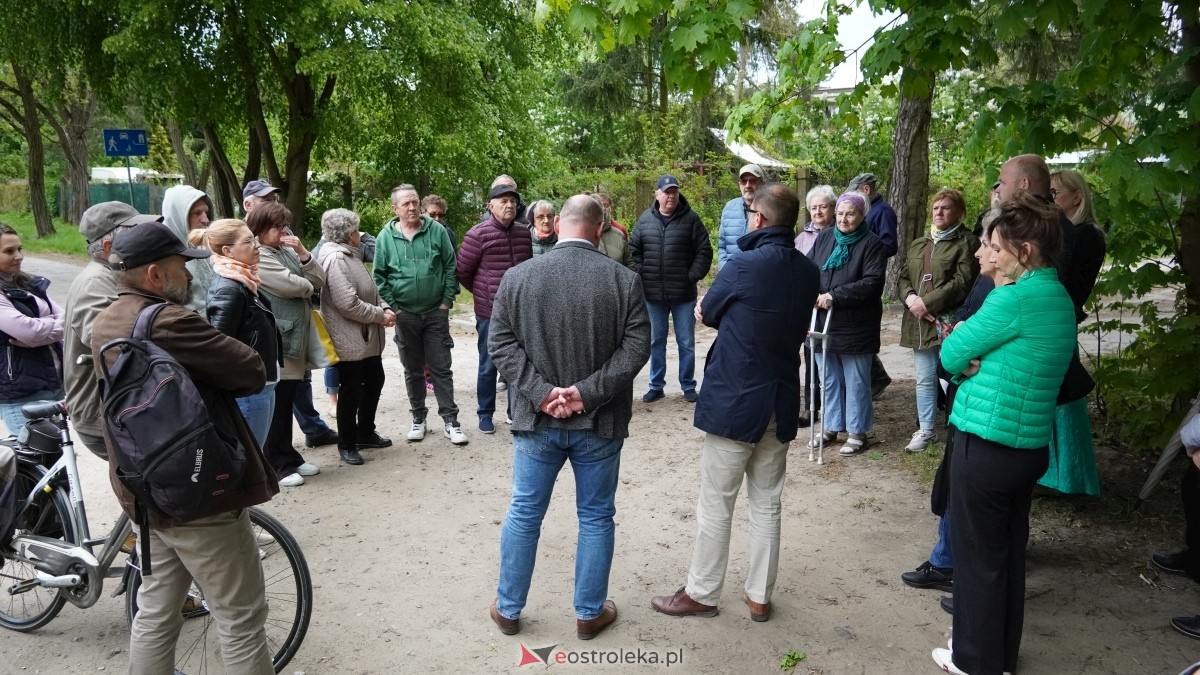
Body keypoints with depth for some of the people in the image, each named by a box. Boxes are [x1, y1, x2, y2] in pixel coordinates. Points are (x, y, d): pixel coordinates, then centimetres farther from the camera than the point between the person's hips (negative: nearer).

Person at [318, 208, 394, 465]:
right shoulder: (335, 259, -20)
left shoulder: (350, 255, 12)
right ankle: (347, 444, 19)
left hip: (367, 337, 10)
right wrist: (380, 315, -16)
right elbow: (348, 303, -27)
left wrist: (384, 307, -1)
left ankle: (365, 433, 35)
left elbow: (369, 290, 17)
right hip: (349, 341, -10)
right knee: (352, 391, 2)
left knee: (374, 381, 19)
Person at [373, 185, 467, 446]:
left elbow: (450, 267, -1)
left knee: (441, 368, 3)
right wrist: (392, 307, -5)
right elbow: (379, 276, 2)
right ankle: (418, 418, 24)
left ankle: (450, 419, 11)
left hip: (436, 312, -1)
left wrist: (446, 301, -5)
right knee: (413, 370, 12)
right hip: (404, 314, 1)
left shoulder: (437, 231, -4)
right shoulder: (385, 237, -2)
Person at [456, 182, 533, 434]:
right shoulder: (478, 234, -10)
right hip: (490, 313, -4)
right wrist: (482, 293, 7)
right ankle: (485, 414, 21)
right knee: (488, 366, 7)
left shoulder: (524, 233, 5)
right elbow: (462, 272, -4)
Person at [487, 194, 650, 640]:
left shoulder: (518, 276, -3)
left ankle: (508, 609, 29)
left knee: (523, 514, 15)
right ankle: (589, 613, 26)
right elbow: (637, 346, -11)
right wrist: (588, 391, -13)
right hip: (599, 421, -1)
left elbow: (500, 343, -6)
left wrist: (540, 392, -10)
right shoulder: (624, 279, -6)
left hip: (537, 419, 1)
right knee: (596, 518, 13)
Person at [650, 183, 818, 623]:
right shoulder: (809, 273, 1)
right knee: (767, 504, 15)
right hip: (781, 402, 6)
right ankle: (759, 596, 26)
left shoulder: (744, 265, -18)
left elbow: (707, 313, -2)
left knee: (715, 505, 7)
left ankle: (702, 594, 19)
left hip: (734, 400, -6)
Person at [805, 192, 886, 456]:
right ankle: (831, 427, 27)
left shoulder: (872, 243, -8)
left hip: (855, 325, -4)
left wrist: (835, 296, -23)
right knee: (829, 379, 15)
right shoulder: (824, 237, 6)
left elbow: (872, 283, -17)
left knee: (856, 381, 7)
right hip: (823, 321, 5)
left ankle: (858, 432, 18)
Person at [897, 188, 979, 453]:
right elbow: (903, 277, 15)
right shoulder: (917, 244, 19)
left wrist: (927, 302, -15)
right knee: (925, 379, 13)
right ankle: (926, 430, 23)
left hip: (949, 321, -6)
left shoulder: (967, 242, -3)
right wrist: (910, 298, -6)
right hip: (920, 322, 6)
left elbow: (962, 283, -13)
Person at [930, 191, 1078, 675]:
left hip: (986, 447, -8)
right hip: (1031, 446, 8)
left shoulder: (1014, 298, -19)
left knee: (978, 557, 6)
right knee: (1010, 551, 19)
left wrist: (965, 360, 8)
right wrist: (978, 364, -4)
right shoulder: (1062, 300, 9)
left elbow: (951, 355, -12)